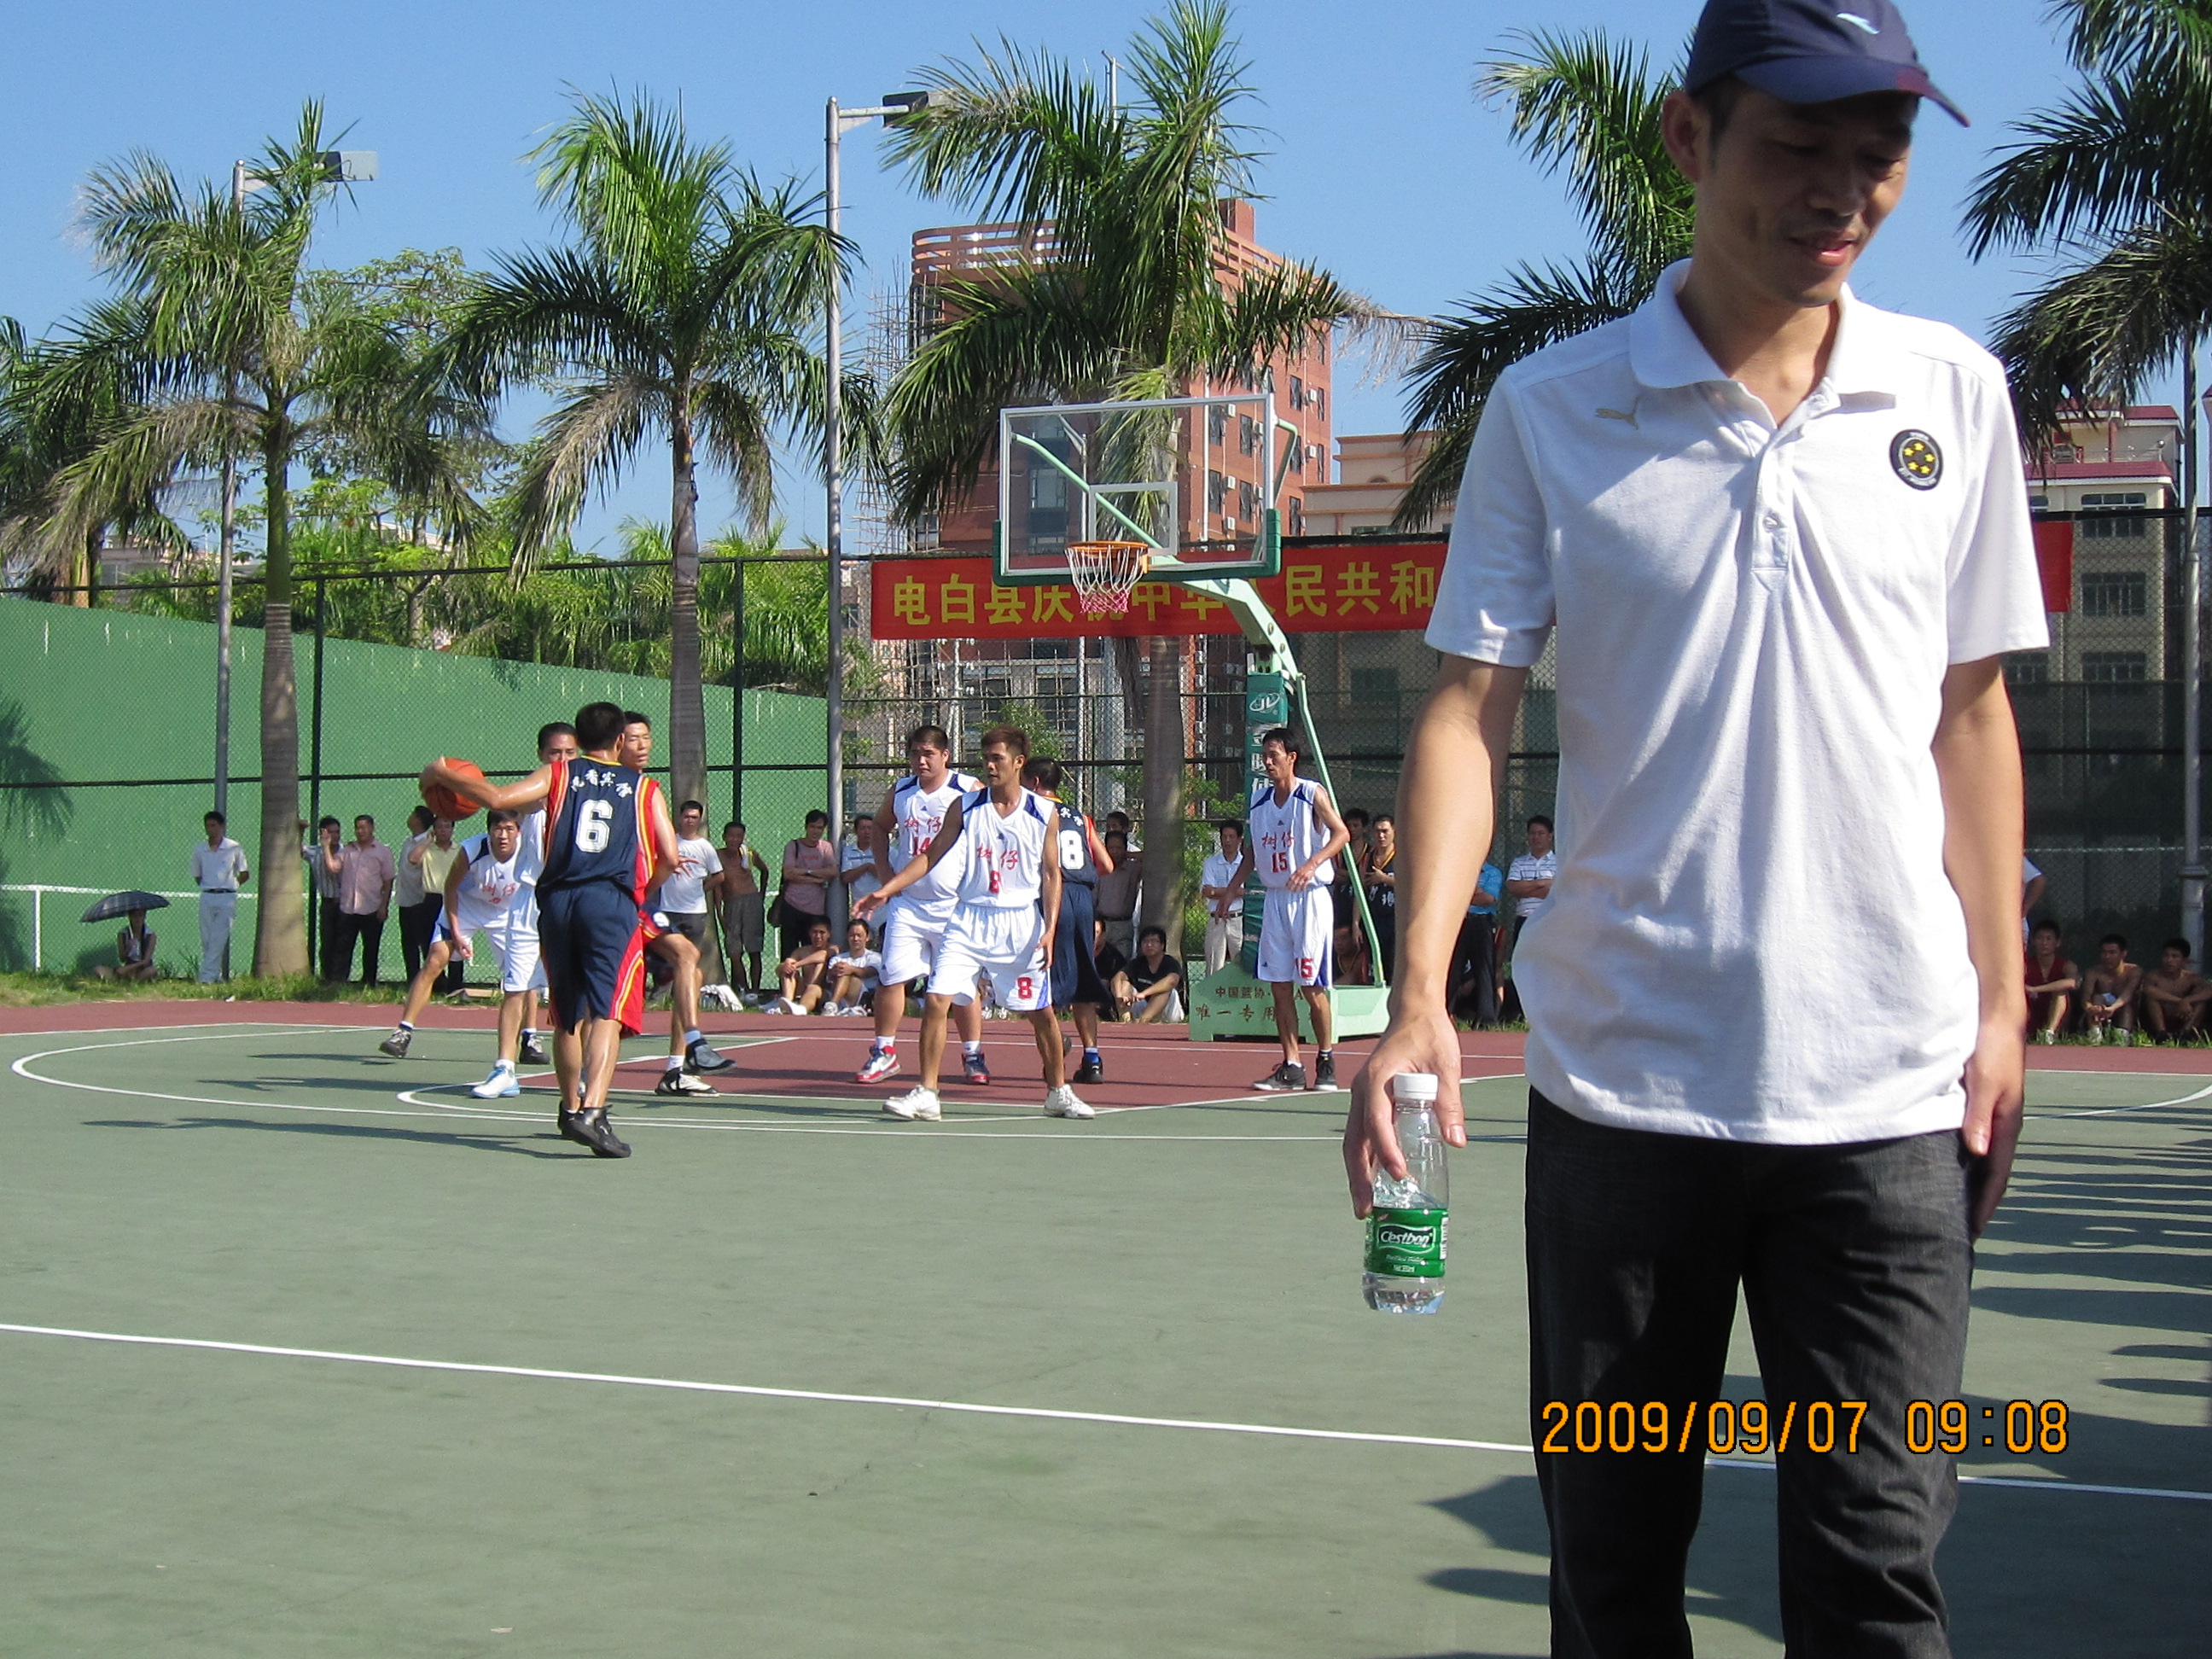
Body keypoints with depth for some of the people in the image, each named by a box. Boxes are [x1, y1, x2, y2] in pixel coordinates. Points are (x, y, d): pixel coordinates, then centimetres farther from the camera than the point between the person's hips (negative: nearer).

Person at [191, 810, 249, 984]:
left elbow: (245, 875, 9)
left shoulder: (234, 849, 0)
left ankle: (206, 977, -16)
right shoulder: (199, 850, 10)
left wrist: (231, 885, 4)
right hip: (206, 897, 4)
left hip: (227, 898, -4)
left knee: (219, 939, -11)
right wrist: (207, 887, 10)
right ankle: (216, 975, 11)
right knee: (206, 940, 3)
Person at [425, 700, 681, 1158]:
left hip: (557, 901, 3)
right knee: (607, 1013, -11)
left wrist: (442, 775, 12)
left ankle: (571, 1109, 32)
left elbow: (499, 797, -2)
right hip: (612, 902, -3)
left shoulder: (558, 774, 13)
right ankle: (592, 1112, -30)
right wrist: (642, 889, 25)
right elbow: (669, 858, 6)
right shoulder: (645, 788, 13)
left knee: (569, 1015, 18)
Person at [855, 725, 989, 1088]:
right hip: (907, 904, 4)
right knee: (891, 977, 0)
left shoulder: (970, 791, -6)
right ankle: (884, 1052, 11)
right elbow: (881, 827, 26)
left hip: (955, 905, -4)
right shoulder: (901, 792, 8)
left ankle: (973, 1056, 12)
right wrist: (884, 871, 12)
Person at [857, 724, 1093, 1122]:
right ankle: (925, 1095, -7)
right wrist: (885, 890, -2)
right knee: (937, 1000, -12)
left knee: (1041, 1012, 6)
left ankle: (1058, 1093, 23)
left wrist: (1050, 929, -7)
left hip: (1021, 924, -1)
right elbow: (931, 856, 6)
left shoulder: (1044, 813, 0)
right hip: (970, 920, 1)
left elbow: (1051, 874, 3)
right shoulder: (965, 806, 2)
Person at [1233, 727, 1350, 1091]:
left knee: (1313, 986, -5)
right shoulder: (1258, 800, 11)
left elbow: (1340, 833, -13)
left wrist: (1313, 863, -27)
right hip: (1275, 898, 6)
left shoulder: (1313, 794, -6)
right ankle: (1291, 1067, 5)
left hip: (1309, 897, -6)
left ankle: (1326, 1062, 7)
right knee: (1279, 985, 2)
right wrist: (1234, 887, 15)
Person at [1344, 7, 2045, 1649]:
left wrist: (2001, 1005, 8)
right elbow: (1468, 708, -4)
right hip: (1620, 1082, 0)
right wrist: (1420, 991, -17)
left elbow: (1969, 714, 12)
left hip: (1888, 1087, 1)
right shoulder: (1551, 409, 0)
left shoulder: (1952, 395, 6)